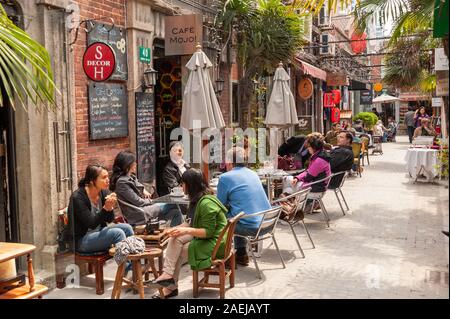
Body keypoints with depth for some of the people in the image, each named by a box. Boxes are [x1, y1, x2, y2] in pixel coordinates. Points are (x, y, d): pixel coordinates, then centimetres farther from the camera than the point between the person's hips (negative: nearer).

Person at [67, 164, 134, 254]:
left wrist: (110, 207, -20)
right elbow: (92, 224, -22)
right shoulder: (78, 197, -20)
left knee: (126, 228, -13)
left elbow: (109, 219, 1)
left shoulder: (104, 192, -1)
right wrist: (105, 208, -34)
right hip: (81, 240, -7)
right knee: (117, 233, -25)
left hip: (98, 233, 7)